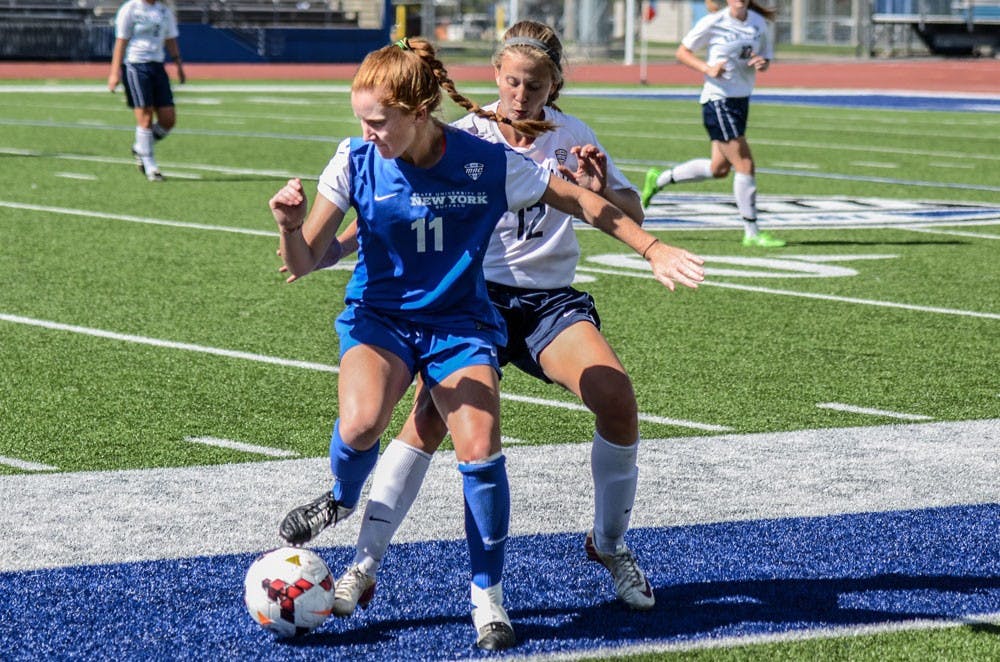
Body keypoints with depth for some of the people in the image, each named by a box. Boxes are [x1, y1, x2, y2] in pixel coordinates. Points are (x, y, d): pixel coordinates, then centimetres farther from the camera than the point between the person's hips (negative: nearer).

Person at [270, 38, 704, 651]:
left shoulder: (489, 163, -15)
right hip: (379, 317, 0)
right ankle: (342, 498, 7)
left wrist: (653, 249, -1)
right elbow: (305, 261, -8)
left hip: (460, 322, 0)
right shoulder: (356, 162, -12)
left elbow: (583, 203, -1)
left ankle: (489, 596, 1)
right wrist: (289, 226, -30)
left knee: (481, 450, -19)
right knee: (360, 424, -30)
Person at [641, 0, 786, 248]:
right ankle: (752, 233, 1)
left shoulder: (759, 23, 4)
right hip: (718, 100, -7)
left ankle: (659, 179, 33)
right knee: (745, 166, -9)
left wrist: (762, 63, -10)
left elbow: (765, 58, 14)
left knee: (719, 168, 16)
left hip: (741, 99, 8)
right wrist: (708, 68, -19)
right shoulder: (713, 23, -11)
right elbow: (682, 52, -3)